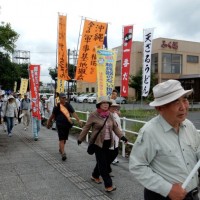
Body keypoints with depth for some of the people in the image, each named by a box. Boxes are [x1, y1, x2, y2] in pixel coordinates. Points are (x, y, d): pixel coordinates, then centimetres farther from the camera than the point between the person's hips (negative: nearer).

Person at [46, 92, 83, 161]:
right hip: (60, 124, -5)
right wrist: (49, 122, 11)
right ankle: (63, 153, -13)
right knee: (61, 139, -10)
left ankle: (61, 149, 40)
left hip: (67, 124, 5)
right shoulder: (57, 106, -7)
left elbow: (73, 113, -2)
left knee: (64, 139, 17)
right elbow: (53, 115, 3)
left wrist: (78, 120, -13)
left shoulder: (68, 105, 4)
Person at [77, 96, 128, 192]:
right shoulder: (94, 115, -10)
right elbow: (86, 127, -3)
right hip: (98, 142, -6)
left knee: (105, 161, 15)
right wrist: (80, 138, 1)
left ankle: (95, 175, 40)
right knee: (103, 163, -3)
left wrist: (121, 136, -2)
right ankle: (108, 185, 2)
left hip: (108, 142, 6)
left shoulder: (109, 115, 4)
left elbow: (115, 127, 9)